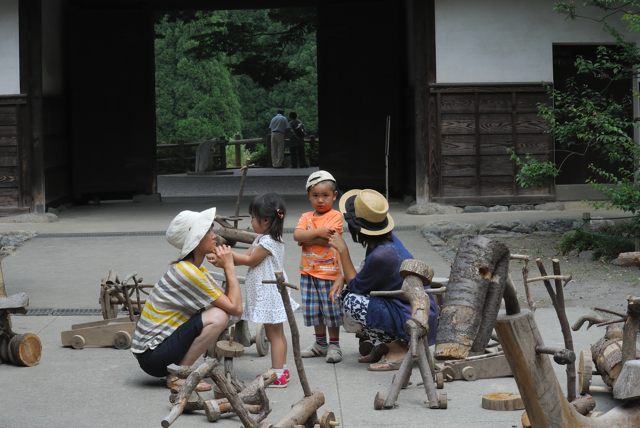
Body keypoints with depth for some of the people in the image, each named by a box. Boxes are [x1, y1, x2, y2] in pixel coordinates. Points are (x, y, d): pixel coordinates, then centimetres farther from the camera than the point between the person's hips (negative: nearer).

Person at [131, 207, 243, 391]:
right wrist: (229, 266, -12)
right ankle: (177, 377, -13)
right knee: (218, 317, -22)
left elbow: (229, 302, 5)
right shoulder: (188, 272, -19)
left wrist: (227, 267, -5)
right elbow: (236, 308, -19)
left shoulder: (195, 268, 11)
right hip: (152, 354, -10)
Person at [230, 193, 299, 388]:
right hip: (267, 293, 10)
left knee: (274, 333, -6)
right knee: (275, 333, 15)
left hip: (270, 293, -10)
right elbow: (247, 255, 9)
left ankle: (278, 375, -3)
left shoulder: (267, 242, -21)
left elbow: (250, 260, -13)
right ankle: (281, 370, 23)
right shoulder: (263, 239, 10)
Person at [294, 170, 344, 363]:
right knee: (314, 310, 12)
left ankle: (334, 345, 12)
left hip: (329, 272, -5)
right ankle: (320, 343, 25)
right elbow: (297, 235, -9)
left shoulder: (335, 216, -6)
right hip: (308, 272, 5)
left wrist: (306, 239, -11)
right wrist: (318, 232, -19)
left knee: (331, 309, 1)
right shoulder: (306, 217, 9)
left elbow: (327, 239, -19)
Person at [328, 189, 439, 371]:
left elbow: (356, 286, -11)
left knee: (351, 301, -18)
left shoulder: (381, 255, -27)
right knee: (342, 293, 10)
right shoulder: (388, 239, 1)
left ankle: (398, 348, -7)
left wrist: (342, 250, -8)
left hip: (415, 321, -9)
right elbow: (362, 275, 17)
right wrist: (342, 280, 0)